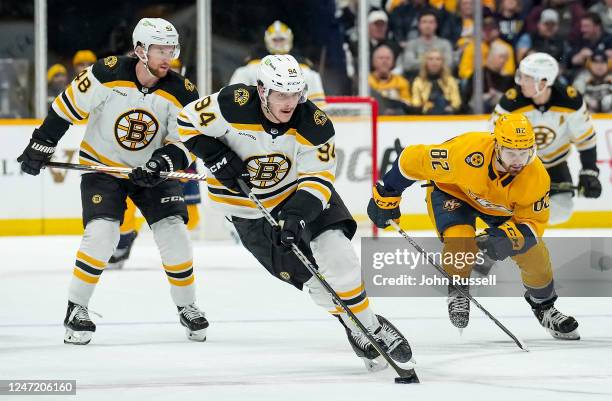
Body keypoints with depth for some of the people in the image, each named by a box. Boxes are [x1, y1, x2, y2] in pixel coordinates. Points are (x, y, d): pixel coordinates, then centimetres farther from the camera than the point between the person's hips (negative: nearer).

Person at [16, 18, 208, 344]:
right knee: (101, 233, -19)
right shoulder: (108, 74, -21)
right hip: (102, 166, -3)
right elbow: (67, 107, -12)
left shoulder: (181, 92, -14)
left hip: (152, 169, 3)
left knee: (173, 232, -8)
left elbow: (185, 140, -11)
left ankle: (187, 307, 11)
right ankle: (76, 309, -6)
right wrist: (41, 146, -9)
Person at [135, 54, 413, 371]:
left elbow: (318, 178, -19)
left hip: (299, 191, 1)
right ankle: (359, 333, 8)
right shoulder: (234, 105, -26)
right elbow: (189, 121, -12)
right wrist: (216, 158, -22)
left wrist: (297, 214, -34)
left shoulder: (315, 125, -21)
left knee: (336, 254, -16)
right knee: (305, 271, -9)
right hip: (248, 207, -1)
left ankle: (370, 326, 3)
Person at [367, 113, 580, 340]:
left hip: (502, 207, 3)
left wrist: (507, 239, -42)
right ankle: (457, 290, 2)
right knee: (460, 240, -30)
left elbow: (533, 222, -21)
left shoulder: (537, 178, -31)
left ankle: (544, 306, 26)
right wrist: (387, 197, -15)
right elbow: (413, 161, -28)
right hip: (452, 191, -3)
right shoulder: (466, 152, -41)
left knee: (534, 254, -5)